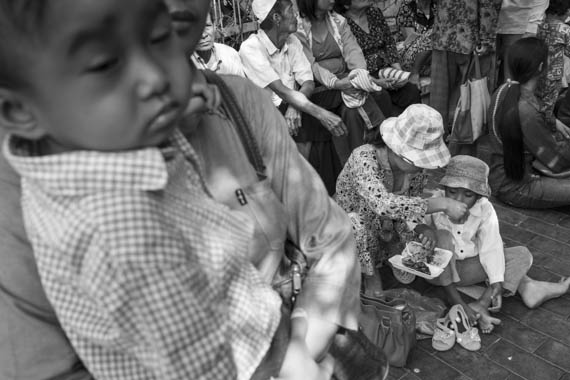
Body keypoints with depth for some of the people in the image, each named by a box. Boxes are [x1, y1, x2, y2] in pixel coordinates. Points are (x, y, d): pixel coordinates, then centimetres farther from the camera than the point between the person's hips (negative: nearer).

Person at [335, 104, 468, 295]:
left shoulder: (417, 166, -15)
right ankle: (371, 276, -11)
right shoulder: (364, 158, -34)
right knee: (357, 222, -37)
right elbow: (383, 204, -51)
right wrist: (441, 204, -45)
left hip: (386, 234, 5)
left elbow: (409, 208, -6)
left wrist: (422, 229, -29)